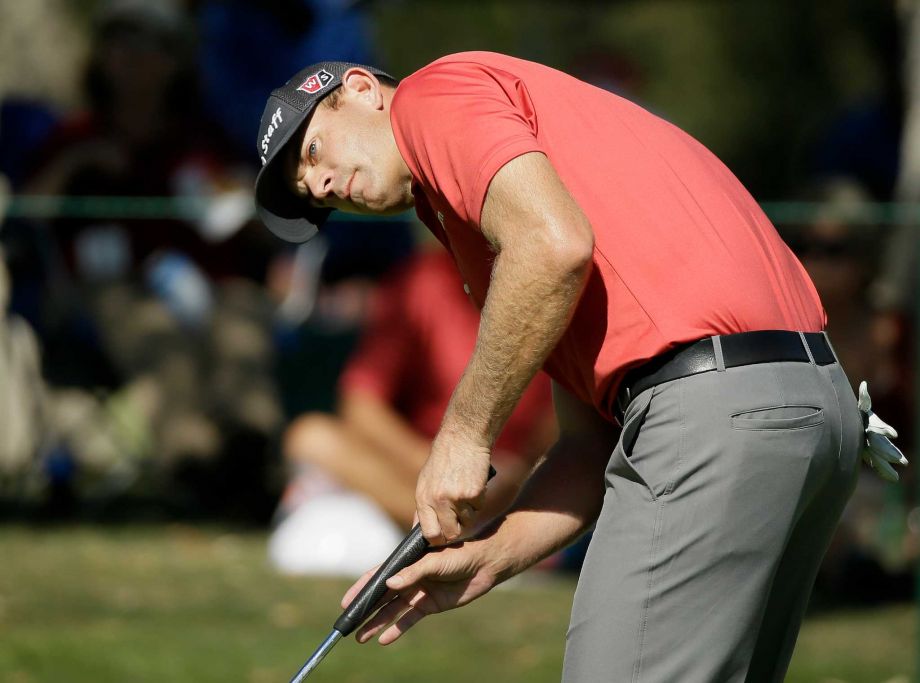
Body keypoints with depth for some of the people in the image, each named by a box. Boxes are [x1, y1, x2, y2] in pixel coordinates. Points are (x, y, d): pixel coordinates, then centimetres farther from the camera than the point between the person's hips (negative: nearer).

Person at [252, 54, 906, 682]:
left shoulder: (434, 91, 5)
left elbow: (556, 243, -15)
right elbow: (594, 443, 24)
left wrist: (464, 434, -5)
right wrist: (486, 557, 11)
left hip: (711, 400, -10)